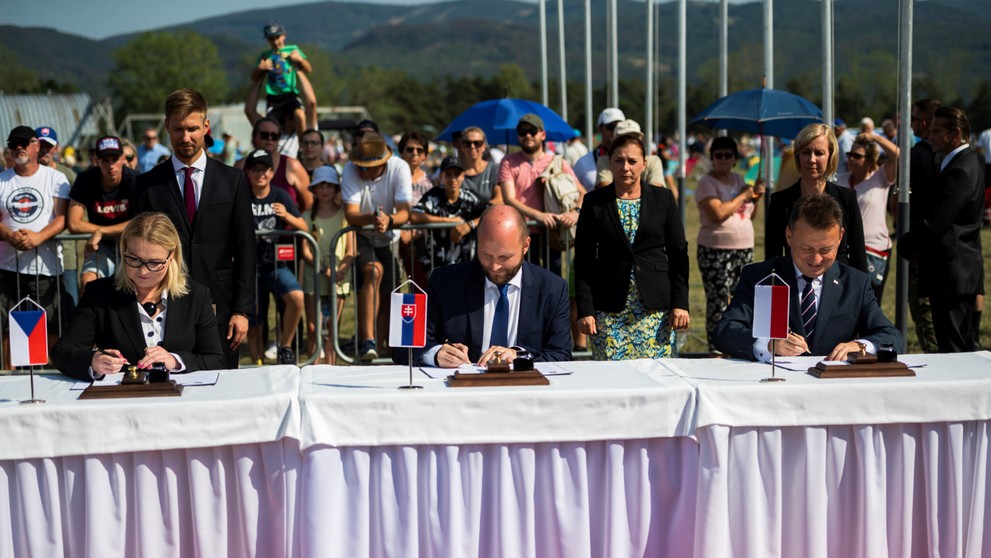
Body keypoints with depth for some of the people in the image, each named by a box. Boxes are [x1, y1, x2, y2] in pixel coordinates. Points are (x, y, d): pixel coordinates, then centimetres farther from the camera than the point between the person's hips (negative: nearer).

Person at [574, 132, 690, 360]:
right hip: (609, 311, 0)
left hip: (656, 308, 1)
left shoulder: (663, 199, 6)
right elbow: (583, 260, 3)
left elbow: (679, 253, 6)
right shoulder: (594, 202, 5)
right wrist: (585, 309, -4)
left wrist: (680, 303, -1)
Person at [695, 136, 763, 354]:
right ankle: (716, 352, 1)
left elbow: (750, 216, 21)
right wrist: (742, 196, -11)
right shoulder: (706, 183, -6)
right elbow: (718, 214, -21)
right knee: (718, 304, -6)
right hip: (716, 252, -6)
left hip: (744, 249, 7)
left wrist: (755, 198, 3)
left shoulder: (739, 180, 14)